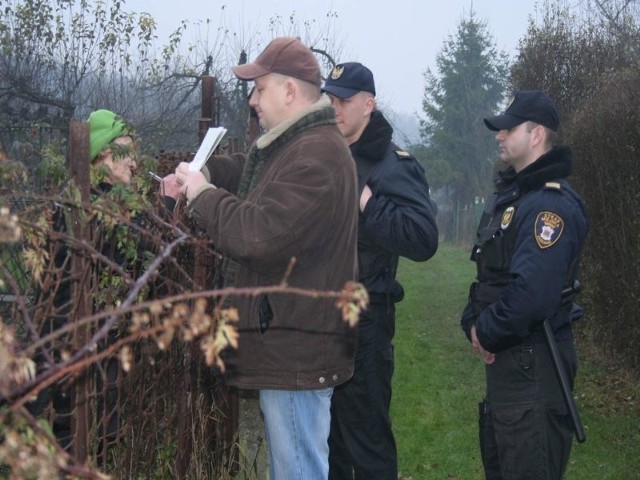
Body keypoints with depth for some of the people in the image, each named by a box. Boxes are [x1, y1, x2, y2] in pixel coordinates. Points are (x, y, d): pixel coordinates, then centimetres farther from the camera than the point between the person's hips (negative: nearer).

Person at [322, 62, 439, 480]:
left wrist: (363, 200, -24)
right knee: (326, 438, 18)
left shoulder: (391, 165, -11)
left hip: (362, 323, -7)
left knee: (367, 440, 1)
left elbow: (423, 239, -25)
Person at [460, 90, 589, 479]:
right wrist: (473, 324, 3)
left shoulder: (551, 203, -20)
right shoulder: (509, 195, 14)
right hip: (507, 355, 10)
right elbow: (489, 273, 19)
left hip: (533, 361, -10)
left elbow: (531, 292, -30)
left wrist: (488, 334, -15)